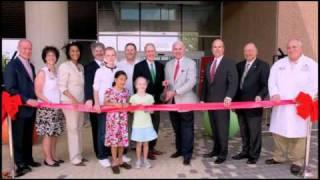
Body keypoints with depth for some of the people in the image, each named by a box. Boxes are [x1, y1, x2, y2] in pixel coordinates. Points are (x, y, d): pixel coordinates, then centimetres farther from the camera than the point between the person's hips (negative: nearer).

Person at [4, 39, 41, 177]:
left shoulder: (31, 66, 16)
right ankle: (20, 164, 14)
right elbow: (10, 88, -15)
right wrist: (26, 100, -20)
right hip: (19, 108, -7)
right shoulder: (12, 65, -8)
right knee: (19, 137, 4)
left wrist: (34, 100, 7)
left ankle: (28, 159, 26)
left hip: (30, 107, 7)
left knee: (28, 136, 15)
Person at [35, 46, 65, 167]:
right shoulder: (42, 72, -8)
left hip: (57, 107, 6)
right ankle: (47, 159, 8)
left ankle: (53, 156, 21)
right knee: (47, 134, -2)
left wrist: (59, 103, 4)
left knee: (55, 133, 10)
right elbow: (38, 92, -11)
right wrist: (50, 102, -17)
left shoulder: (56, 72, 9)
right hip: (46, 107, -6)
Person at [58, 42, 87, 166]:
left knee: (79, 129, 10)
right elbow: (62, 87, -13)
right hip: (69, 102, -7)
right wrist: (74, 100, -20)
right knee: (73, 129, -4)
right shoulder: (64, 66, -7)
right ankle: (75, 158, 4)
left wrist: (83, 100, 8)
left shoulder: (81, 67, 13)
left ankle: (79, 155, 20)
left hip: (80, 102, 7)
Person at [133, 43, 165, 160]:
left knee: (155, 124, 11)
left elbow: (161, 82, 12)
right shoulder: (139, 66, -4)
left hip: (156, 100, 5)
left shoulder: (160, 65, 8)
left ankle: (152, 147, 24)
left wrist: (159, 95, -4)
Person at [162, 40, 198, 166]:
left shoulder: (190, 63, -4)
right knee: (177, 128, 15)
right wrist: (166, 88, -10)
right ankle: (180, 149, 30)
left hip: (185, 101, -5)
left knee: (187, 129, 1)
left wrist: (175, 92, -22)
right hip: (172, 101, 5)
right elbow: (167, 82, 14)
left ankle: (187, 154, 11)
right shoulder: (168, 64, 13)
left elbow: (191, 82, -16)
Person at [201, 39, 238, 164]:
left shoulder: (229, 63, -3)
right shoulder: (209, 65, 16)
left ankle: (223, 153, 11)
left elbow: (233, 82, -13)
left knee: (222, 128, 0)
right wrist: (203, 99, 10)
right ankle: (216, 149, 24)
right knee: (214, 128, 12)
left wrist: (229, 97, -27)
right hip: (210, 101, 6)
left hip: (222, 101, -6)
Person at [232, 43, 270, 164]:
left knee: (254, 131, 4)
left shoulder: (263, 66, -2)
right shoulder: (239, 65, 14)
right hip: (240, 103, 6)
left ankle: (254, 155, 16)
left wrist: (260, 96, -23)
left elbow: (266, 85, -7)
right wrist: (234, 100, 10)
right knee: (243, 131, 14)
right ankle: (245, 151, 27)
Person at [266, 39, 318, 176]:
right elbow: (272, 80, 3)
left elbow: (314, 83, -6)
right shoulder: (279, 64, 13)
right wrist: (274, 94, -15)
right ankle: (279, 157, 26)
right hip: (281, 106, 4)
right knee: (278, 132, 10)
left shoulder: (311, 64, 4)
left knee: (298, 135, -1)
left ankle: (297, 162, 12)